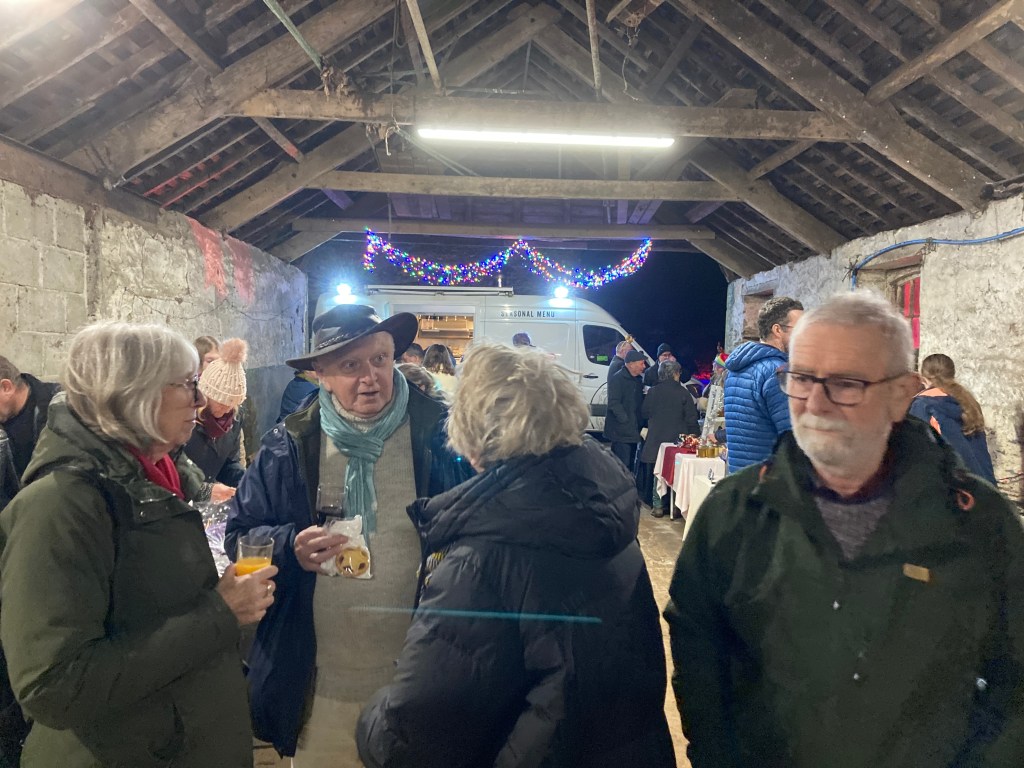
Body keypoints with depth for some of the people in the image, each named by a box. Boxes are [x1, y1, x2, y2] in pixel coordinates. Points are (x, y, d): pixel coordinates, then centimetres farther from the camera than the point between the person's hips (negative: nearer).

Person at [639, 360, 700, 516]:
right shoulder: (683, 392, -6)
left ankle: (657, 506, 8)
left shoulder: (653, 392, -2)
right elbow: (691, 418, -3)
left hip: (656, 439, 1)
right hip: (677, 439, -1)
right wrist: (692, 435, 8)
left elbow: (643, 414, 6)